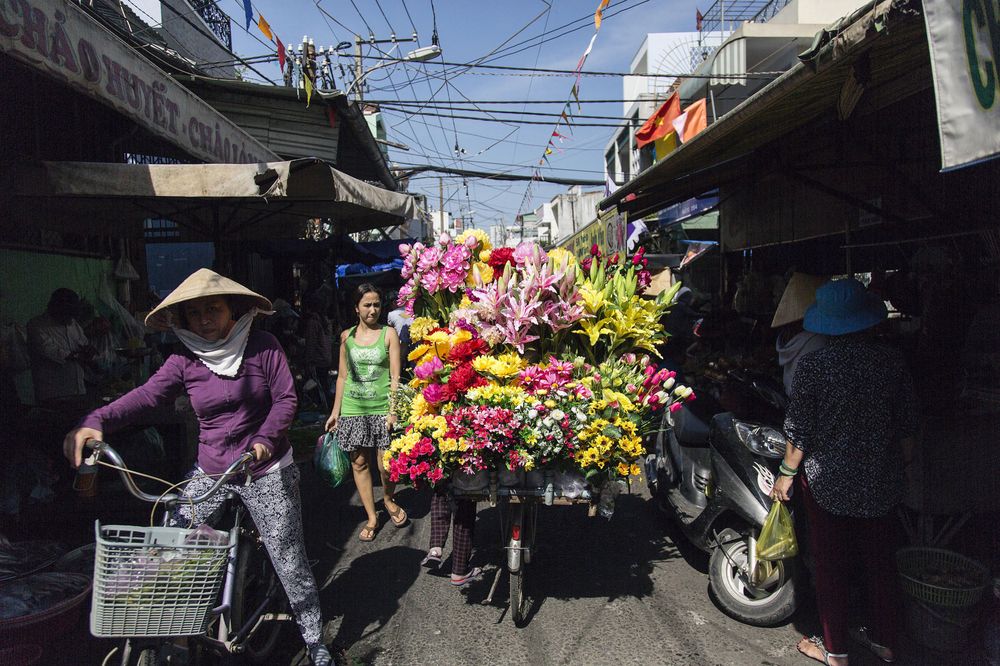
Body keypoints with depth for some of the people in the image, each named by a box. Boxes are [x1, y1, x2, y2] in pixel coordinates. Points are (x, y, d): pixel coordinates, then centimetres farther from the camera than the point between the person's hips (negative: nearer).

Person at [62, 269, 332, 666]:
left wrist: (266, 438, -27)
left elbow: (285, 398, -11)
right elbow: (146, 395, -15)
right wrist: (96, 422, -32)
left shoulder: (262, 347, -9)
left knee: (290, 563, 4)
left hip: (266, 471, -3)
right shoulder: (185, 361, -2)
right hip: (210, 472, 4)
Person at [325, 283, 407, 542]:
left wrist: (393, 410, -11)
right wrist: (335, 411, 10)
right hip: (353, 408, 3)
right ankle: (372, 517, 21)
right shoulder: (346, 336, 7)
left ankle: (388, 500, 31)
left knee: (386, 464, -1)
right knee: (359, 462, 6)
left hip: (382, 407, -2)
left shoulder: (389, 333, 0)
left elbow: (395, 376, -3)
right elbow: (342, 377, 12)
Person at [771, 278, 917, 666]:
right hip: (880, 480, 4)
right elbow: (906, 425, 3)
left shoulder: (813, 365, -18)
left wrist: (787, 474, -1)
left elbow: (800, 430, -13)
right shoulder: (893, 362, -7)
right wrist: (905, 464, 19)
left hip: (827, 480, -4)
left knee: (830, 563, 11)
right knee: (879, 559, 20)